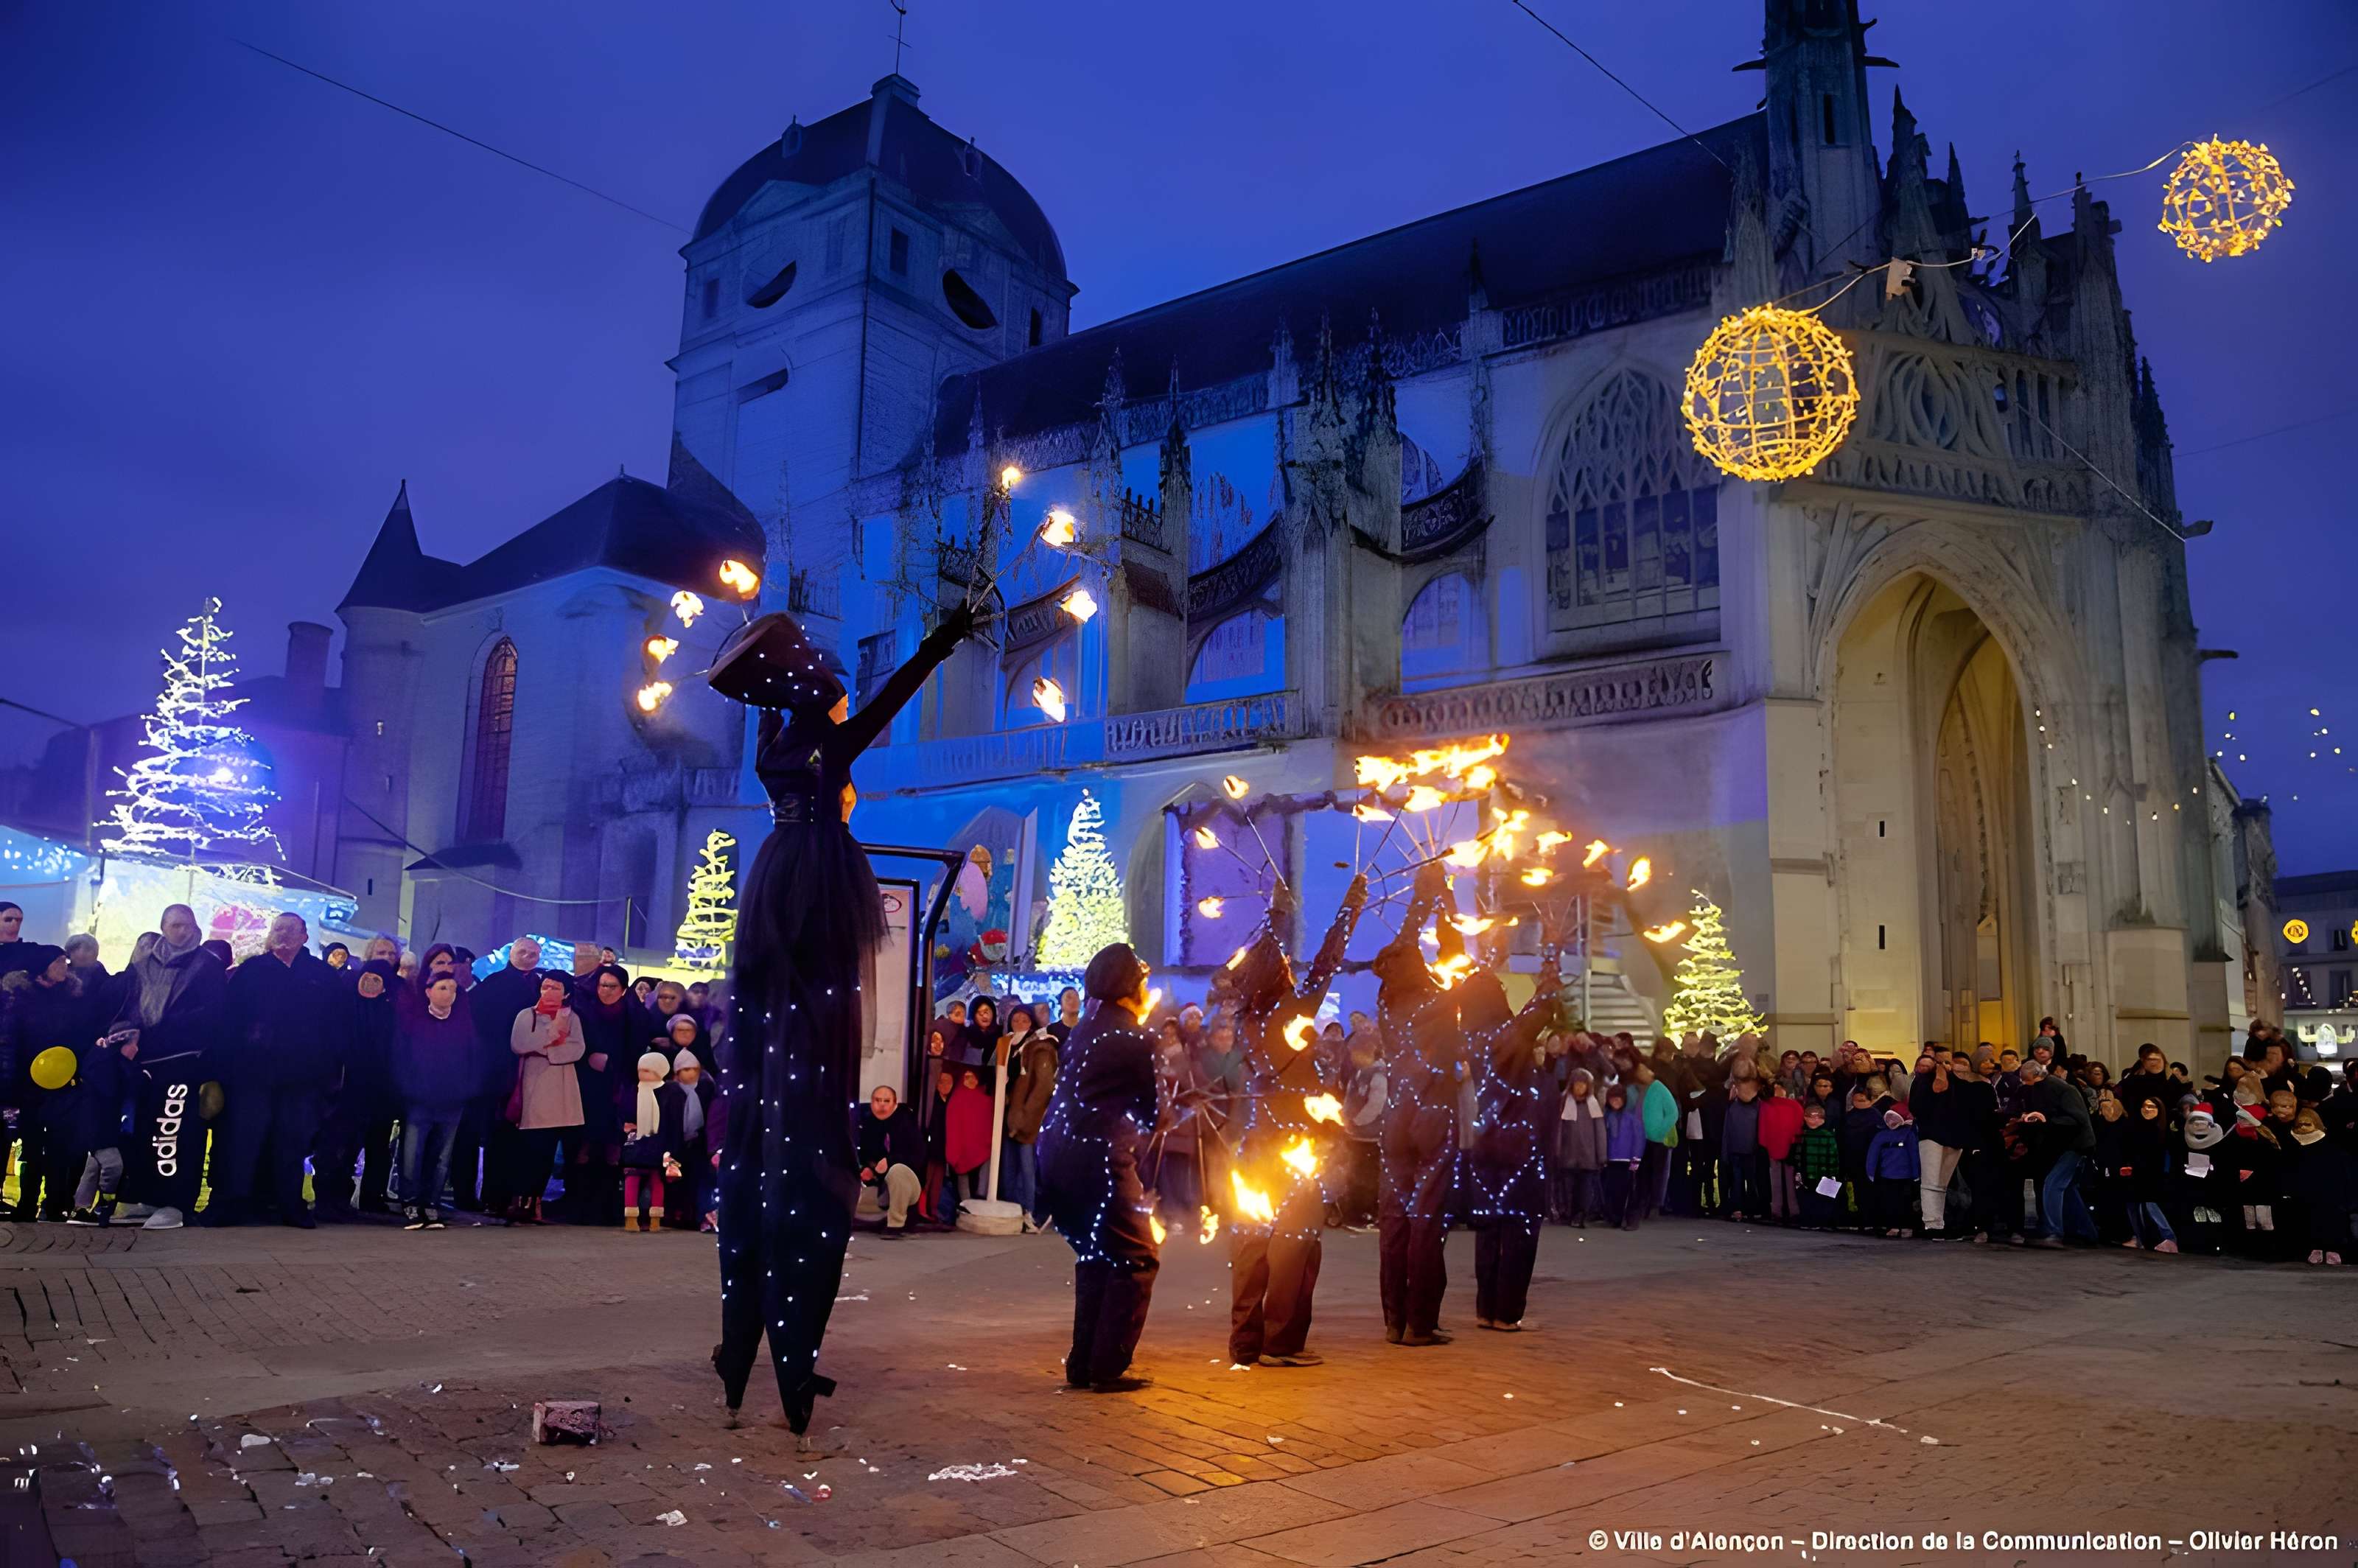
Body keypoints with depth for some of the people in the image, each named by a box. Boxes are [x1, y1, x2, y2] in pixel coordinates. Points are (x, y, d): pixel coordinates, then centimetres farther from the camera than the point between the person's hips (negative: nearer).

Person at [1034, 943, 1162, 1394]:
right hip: (1100, 1155, -8)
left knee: (1096, 1256, 20)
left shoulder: (1084, 1029, 13)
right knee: (1137, 1259, 3)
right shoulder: (1137, 1038, -8)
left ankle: (1082, 1364, 21)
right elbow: (1152, 1109, -2)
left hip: (1058, 1150, 8)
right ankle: (1108, 1369, 1)